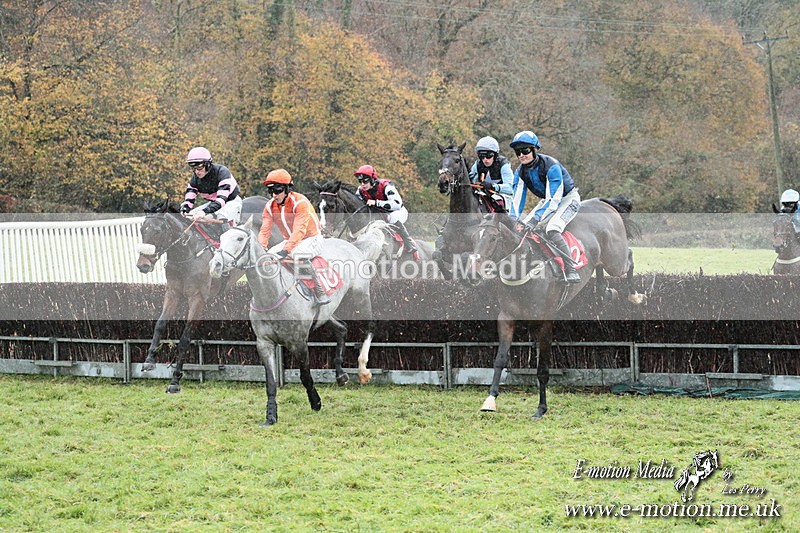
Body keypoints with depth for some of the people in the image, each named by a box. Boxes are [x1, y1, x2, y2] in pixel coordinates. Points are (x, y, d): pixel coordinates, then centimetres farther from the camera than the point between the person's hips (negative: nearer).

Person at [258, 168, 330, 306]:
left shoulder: (300, 202, -24)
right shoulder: (270, 206, -3)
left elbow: (299, 230, -34)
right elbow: (264, 231, -8)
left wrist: (286, 250, -45)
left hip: (312, 239, -7)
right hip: (290, 240, 7)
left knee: (298, 255, -37)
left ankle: (320, 293, -32)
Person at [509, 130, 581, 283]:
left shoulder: (551, 166, -30)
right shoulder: (520, 172, -7)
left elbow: (554, 199, -33)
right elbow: (517, 199, -10)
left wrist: (535, 218, -41)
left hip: (567, 199, -8)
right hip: (547, 201, 8)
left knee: (551, 230, -31)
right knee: (523, 228, -6)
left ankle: (571, 271, -32)